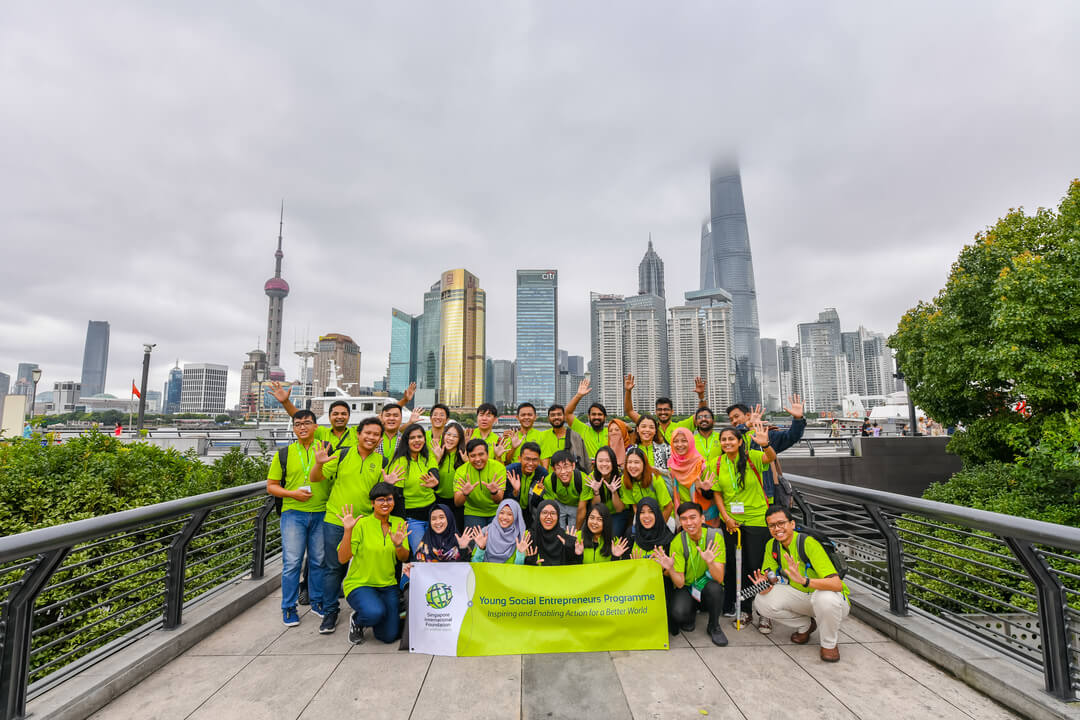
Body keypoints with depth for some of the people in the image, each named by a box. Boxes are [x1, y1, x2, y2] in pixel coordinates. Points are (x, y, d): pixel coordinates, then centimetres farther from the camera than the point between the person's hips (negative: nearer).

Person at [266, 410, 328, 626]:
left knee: (319, 560, 10)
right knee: (292, 562, 0)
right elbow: (271, 486, 6)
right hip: (293, 513, -1)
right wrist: (293, 493, -9)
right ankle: (289, 608, 16)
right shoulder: (284, 454, 4)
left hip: (321, 513, 1)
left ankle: (317, 601, 26)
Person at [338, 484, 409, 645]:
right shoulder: (361, 524, -11)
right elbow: (342, 559, -15)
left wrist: (398, 545, -22)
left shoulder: (399, 524, 2)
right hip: (359, 584, -3)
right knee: (376, 612, -33)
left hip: (388, 585, 3)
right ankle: (357, 620, 3)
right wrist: (348, 531, -27)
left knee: (390, 636, -8)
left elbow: (404, 558, 0)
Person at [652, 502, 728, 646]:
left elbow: (719, 578, -21)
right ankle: (692, 613, 9)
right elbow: (679, 583, -14)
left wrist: (710, 562, -42)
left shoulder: (714, 537, -16)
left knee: (714, 587, -34)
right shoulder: (677, 542, -14)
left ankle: (714, 627, -5)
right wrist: (670, 569, -36)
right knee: (677, 614, -29)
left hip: (707, 590, 0)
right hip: (686, 588, 0)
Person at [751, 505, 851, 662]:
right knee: (762, 602, -18)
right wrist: (764, 585, -30)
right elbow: (766, 578, -5)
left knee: (825, 598, -40)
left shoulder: (809, 543, -27)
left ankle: (829, 643, -7)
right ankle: (806, 625, 11)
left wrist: (803, 580, -52)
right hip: (800, 596, 5)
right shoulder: (772, 545, -7)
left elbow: (837, 584, -36)